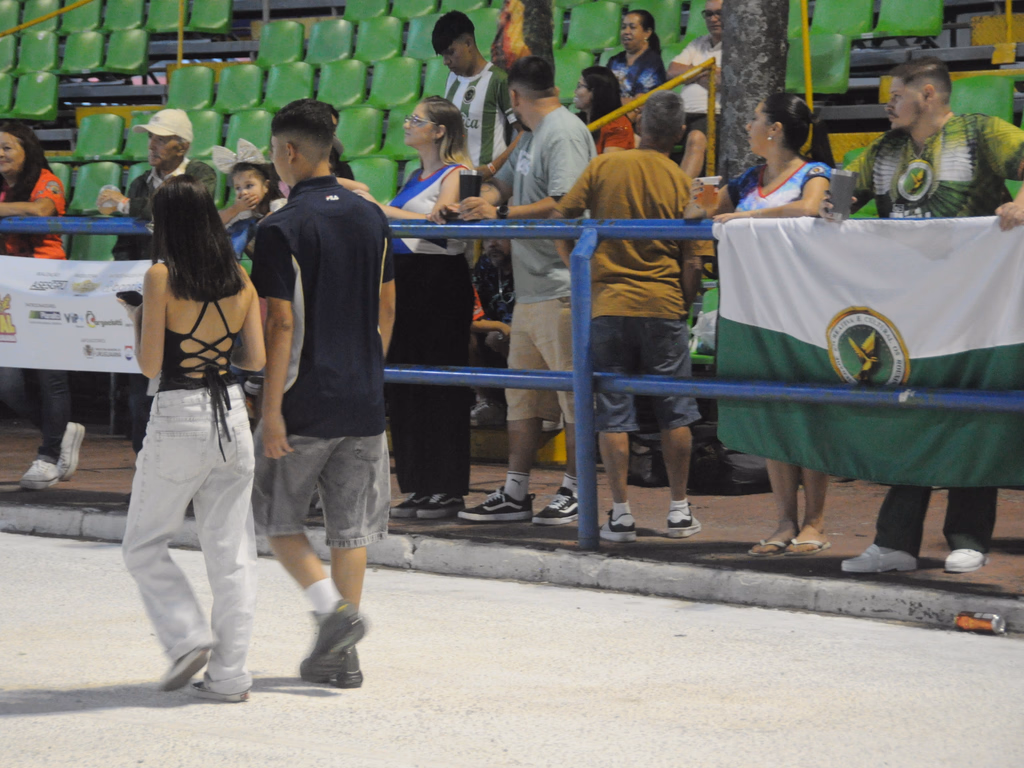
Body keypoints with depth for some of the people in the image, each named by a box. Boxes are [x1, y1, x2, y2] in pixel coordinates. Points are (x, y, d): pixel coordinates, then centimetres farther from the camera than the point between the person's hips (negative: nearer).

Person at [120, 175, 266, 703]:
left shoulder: (161, 277, -10)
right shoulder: (239, 279, 4)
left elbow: (149, 365, -11)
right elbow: (255, 359, 6)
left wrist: (136, 320, 6)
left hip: (178, 418, -5)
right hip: (231, 414, 5)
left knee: (144, 545, 11)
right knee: (231, 552, 7)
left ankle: (188, 637, -5)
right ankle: (229, 674, 6)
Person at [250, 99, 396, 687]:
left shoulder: (282, 229, -12)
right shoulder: (372, 218, 7)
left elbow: (282, 325, -15)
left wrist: (271, 410, -14)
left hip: (305, 402, -5)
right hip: (364, 399, 5)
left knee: (277, 513, 11)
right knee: (351, 525, 8)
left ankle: (333, 608, -8)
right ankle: (341, 655, 9)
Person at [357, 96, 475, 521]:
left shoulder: (454, 174, -8)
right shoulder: (417, 176, 18)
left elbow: (437, 222, -21)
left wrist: (377, 207, -21)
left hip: (441, 280, -9)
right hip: (406, 278, 9)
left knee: (441, 387, -5)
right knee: (406, 385, 7)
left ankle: (449, 489, -1)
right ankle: (421, 486, 13)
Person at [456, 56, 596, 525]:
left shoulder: (563, 134, -11)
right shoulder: (532, 135, 21)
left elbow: (564, 204, -20)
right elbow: (504, 183, 27)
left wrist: (500, 215, -19)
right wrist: (485, 201, 3)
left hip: (562, 288, -10)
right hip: (529, 289, 10)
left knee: (573, 396, -3)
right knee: (521, 394, 11)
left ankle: (575, 492, 1)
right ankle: (515, 494, 15)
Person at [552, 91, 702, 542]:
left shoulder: (604, 166, -1)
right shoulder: (679, 181, -1)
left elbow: (561, 218, 0)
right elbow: (688, 251, 1)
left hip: (608, 302, 0)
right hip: (664, 303, 0)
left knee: (612, 415, 4)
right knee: (675, 412, 10)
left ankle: (621, 513, 2)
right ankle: (679, 511, 13)